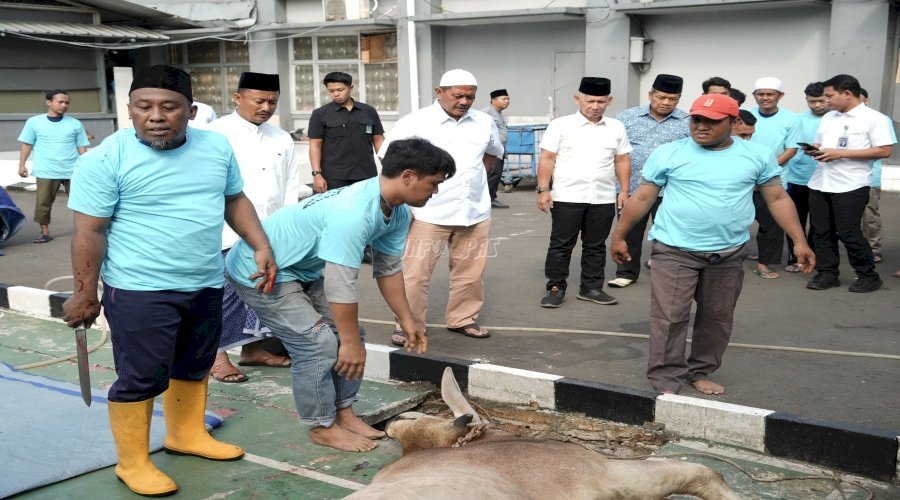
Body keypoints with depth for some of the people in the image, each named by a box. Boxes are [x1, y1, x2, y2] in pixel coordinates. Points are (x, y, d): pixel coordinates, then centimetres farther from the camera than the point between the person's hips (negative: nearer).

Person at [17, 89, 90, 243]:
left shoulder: (75, 124, 7)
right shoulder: (34, 122, 4)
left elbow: (82, 147, 9)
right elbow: (27, 144, 7)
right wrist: (22, 165, 0)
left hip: (73, 171, 1)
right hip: (46, 172, 0)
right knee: (43, 203, 2)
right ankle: (45, 232, 14)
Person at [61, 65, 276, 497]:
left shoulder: (217, 147, 2)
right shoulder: (105, 160, -14)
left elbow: (235, 200, 14)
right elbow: (89, 232, -13)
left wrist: (261, 247, 6)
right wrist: (85, 294, -12)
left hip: (206, 285, 6)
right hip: (139, 291, -6)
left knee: (195, 366, 19)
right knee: (140, 378, 1)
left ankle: (187, 434, 37)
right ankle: (132, 462, 15)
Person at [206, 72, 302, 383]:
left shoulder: (282, 139, 11)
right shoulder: (217, 134, -4)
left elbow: (291, 187, 14)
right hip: (229, 233, -5)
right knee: (226, 293, -3)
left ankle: (252, 348, 26)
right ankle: (216, 354, 10)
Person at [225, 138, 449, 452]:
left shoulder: (397, 213, -5)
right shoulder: (353, 213, -36)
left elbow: (389, 269, 7)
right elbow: (340, 285, -32)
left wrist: (407, 319, 11)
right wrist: (351, 343, -23)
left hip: (303, 270, 10)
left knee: (349, 336, 7)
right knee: (319, 344, -12)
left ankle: (344, 413, 19)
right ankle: (323, 428, 6)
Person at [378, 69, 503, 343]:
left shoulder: (484, 122, 5)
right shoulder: (415, 122, -9)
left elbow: (492, 153, 24)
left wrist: (475, 177, 12)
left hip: (475, 212, 4)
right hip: (429, 213, -4)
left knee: (470, 272, 12)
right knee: (416, 274, 0)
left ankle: (462, 319, 28)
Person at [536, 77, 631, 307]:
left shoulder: (616, 128, 9)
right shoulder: (560, 125, -3)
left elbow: (622, 161, 13)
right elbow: (547, 159, -3)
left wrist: (624, 190, 8)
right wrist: (543, 189, -9)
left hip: (603, 199, 3)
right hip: (566, 198, -3)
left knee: (596, 246, 11)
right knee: (561, 245, 4)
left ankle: (591, 288, 21)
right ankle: (556, 288, 13)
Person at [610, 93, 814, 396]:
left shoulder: (758, 155, 1)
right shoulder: (668, 154, -4)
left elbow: (778, 199, 7)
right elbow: (642, 198, 2)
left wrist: (799, 241, 2)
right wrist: (619, 236, 4)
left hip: (728, 253, 3)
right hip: (675, 250, -2)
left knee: (717, 318, 13)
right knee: (669, 318, -5)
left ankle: (700, 372, 30)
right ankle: (666, 383, 4)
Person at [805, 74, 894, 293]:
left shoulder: (873, 118, -7)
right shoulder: (828, 117, 13)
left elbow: (884, 151, -14)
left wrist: (841, 154, -18)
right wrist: (813, 150, -4)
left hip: (850, 186, -6)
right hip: (820, 184, 6)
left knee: (848, 233, -4)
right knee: (821, 232, 8)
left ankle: (868, 275, 12)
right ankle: (827, 273, 19)